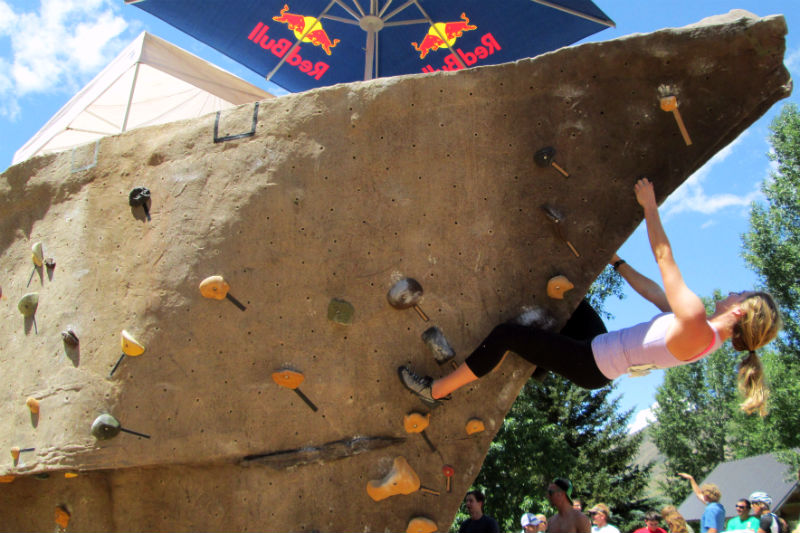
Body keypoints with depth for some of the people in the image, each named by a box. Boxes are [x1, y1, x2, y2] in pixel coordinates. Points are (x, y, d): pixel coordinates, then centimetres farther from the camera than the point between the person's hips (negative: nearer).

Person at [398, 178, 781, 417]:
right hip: (601, 350, 10)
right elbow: (654, 291, 14)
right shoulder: (708, 334, 4)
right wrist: (616, 262, 21)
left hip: (591, 364, -10)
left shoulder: (696, 325, -25)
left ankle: (436, 391, -2)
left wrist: (649, 207, -10)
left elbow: (664, 258, -19)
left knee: (505, 334, -14)